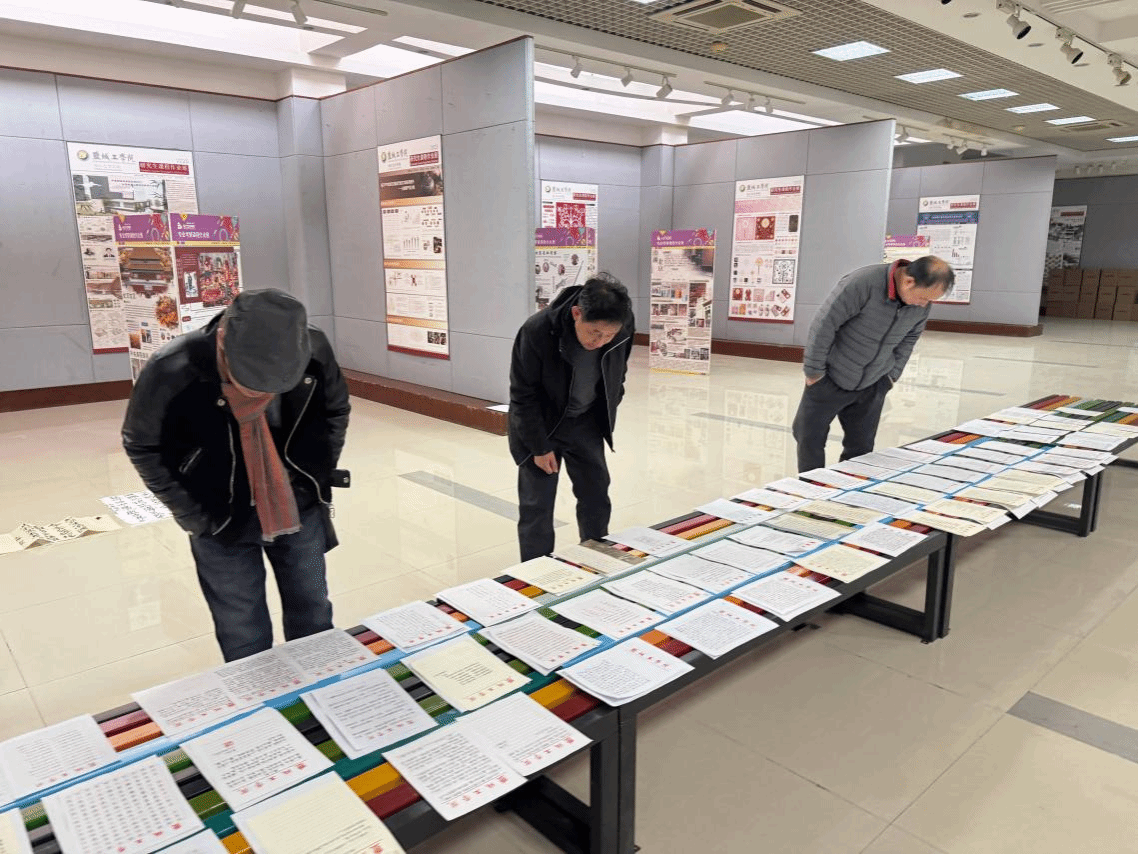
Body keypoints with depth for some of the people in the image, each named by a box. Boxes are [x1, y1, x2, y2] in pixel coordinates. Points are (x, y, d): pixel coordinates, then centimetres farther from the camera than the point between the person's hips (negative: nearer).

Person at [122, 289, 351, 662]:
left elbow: (335, 410, 2)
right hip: (222, 524, -2)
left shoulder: (313, 351, -19)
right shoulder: (172, 372, -24)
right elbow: (143, 447, -7)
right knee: (245, 646, 8)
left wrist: (318, 481, 0)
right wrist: (196, 518, -9)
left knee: (315, 625, 17)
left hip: (300, 511, 2)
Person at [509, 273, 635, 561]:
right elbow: (523, 396, -19)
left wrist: (606, 417, 6)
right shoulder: (537, 332, -32)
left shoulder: (623, 329, -21)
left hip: (586, 423, 4)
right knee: (536, 506, -1)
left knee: (597, 497, 9)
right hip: (539, 424, -4)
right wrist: (540, 446, -15)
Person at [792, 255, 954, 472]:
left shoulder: (921, 304, -8)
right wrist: (814, 371, -16)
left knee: (861, 447, 7)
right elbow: (824, 324, -23)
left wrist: (893, 374, 8)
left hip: (873, 386, 4)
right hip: (831, 379, -4)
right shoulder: (863, 283, -28)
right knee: (810, 437, 4)